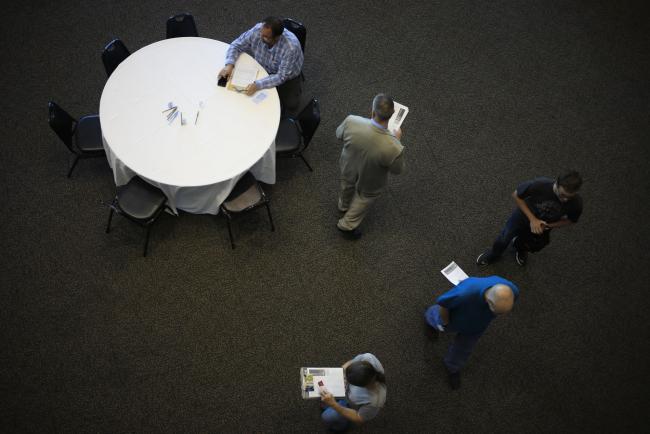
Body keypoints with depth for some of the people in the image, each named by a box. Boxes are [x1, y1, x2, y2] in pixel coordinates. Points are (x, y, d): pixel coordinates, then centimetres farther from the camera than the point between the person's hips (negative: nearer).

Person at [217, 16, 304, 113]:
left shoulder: (291, 47, -39)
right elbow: (236, 45, -12)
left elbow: (281, 76, -34)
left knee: (291, 105, -20)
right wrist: (229, 65, -28)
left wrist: (258, 85, -44)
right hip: (262, 69, 4)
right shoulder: (257, 30, -26)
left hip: (287, 76, -4)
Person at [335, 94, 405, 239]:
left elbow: (339, 135, -11)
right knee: (364, 200, 33)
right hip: (370, 182, -3)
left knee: (347, 187, 39)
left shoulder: (351, 122, -37)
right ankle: (347, 225, 57)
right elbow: (397, 170, -19)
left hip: (348, 169, 3)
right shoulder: (394, 148, -43)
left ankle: (343, 206, 71)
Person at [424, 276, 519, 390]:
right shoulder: (465, 293, -50)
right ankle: (431, 316, 68)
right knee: (442, 324, 32)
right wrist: (445, 322, -10)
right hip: (455, 318, -2)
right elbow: (443, 303, -28)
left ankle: (453, 367, 56)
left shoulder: (512, 291, -37)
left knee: (464, 346, 25)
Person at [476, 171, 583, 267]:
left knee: (531, 246, 28)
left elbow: (571, 220, -11)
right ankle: (493, 254, 52)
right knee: (504, 239, 18)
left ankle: (521, 249, 65)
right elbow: (516, 195, -24)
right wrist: (532, 219, -30)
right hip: (523, 216, -2)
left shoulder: (576, 203, -34)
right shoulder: (540, 185, -42)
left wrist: (547, 226, -26)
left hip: (543, 225, 2)